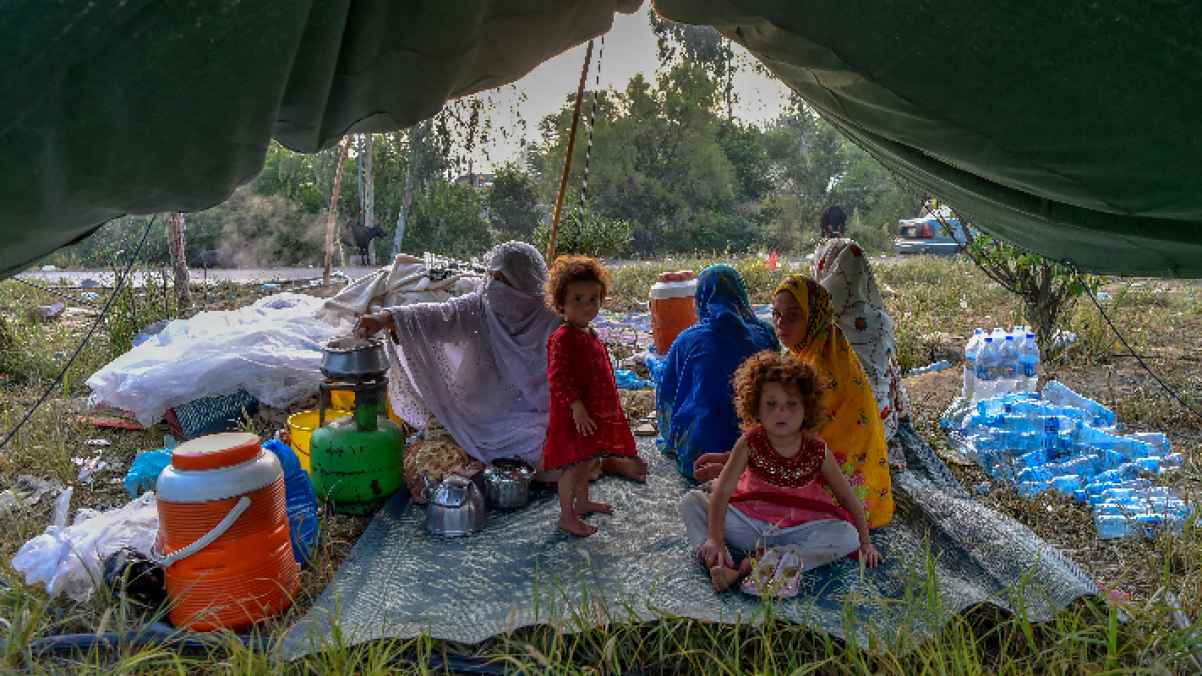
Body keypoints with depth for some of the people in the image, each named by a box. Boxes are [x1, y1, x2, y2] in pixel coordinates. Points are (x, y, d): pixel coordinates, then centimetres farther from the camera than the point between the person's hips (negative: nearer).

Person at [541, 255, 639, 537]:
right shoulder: (562, 338, -19)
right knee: (574, 463, -1)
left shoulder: (590, 335, 11)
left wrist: (610, 405, 23)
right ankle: (566, 515, 12)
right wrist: (577, 406, -29)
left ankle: (582, 502, 40)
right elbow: (557, 377, -25)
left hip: (595, 410, 9)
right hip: (574, 413, -9)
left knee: (587, 459, 22)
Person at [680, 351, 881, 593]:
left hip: (795, 530, 1)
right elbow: (722, 492, -17)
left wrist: (865, 542, 3)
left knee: (848, 537, -27)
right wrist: (716, 540, -27)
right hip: (750, 523, 0)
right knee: (692, 500, -15)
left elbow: (848, 498, 2)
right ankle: (716, 564, -34)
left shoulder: (817, 451, -9)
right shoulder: (749, 443, -12)